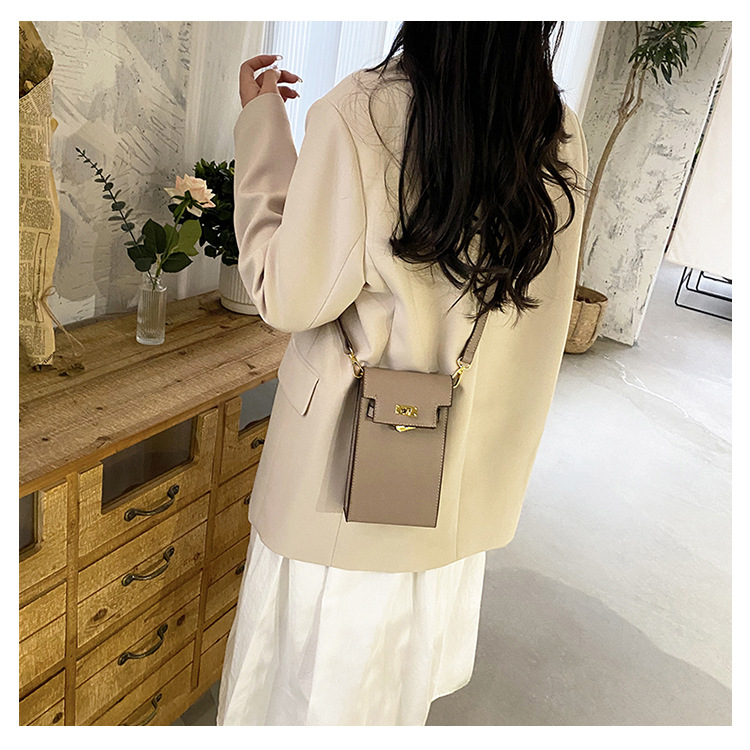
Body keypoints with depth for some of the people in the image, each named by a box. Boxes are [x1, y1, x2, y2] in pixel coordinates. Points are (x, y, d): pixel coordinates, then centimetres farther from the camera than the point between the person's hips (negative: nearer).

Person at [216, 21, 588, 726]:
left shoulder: (361, 113, -21)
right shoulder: (563, 140, -5)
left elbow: (288, 297, -16)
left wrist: (260, 123, -9)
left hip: (350, 463, -4)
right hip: (462, 474, 5)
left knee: (313, 665, 20)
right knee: (398, 674, 27)